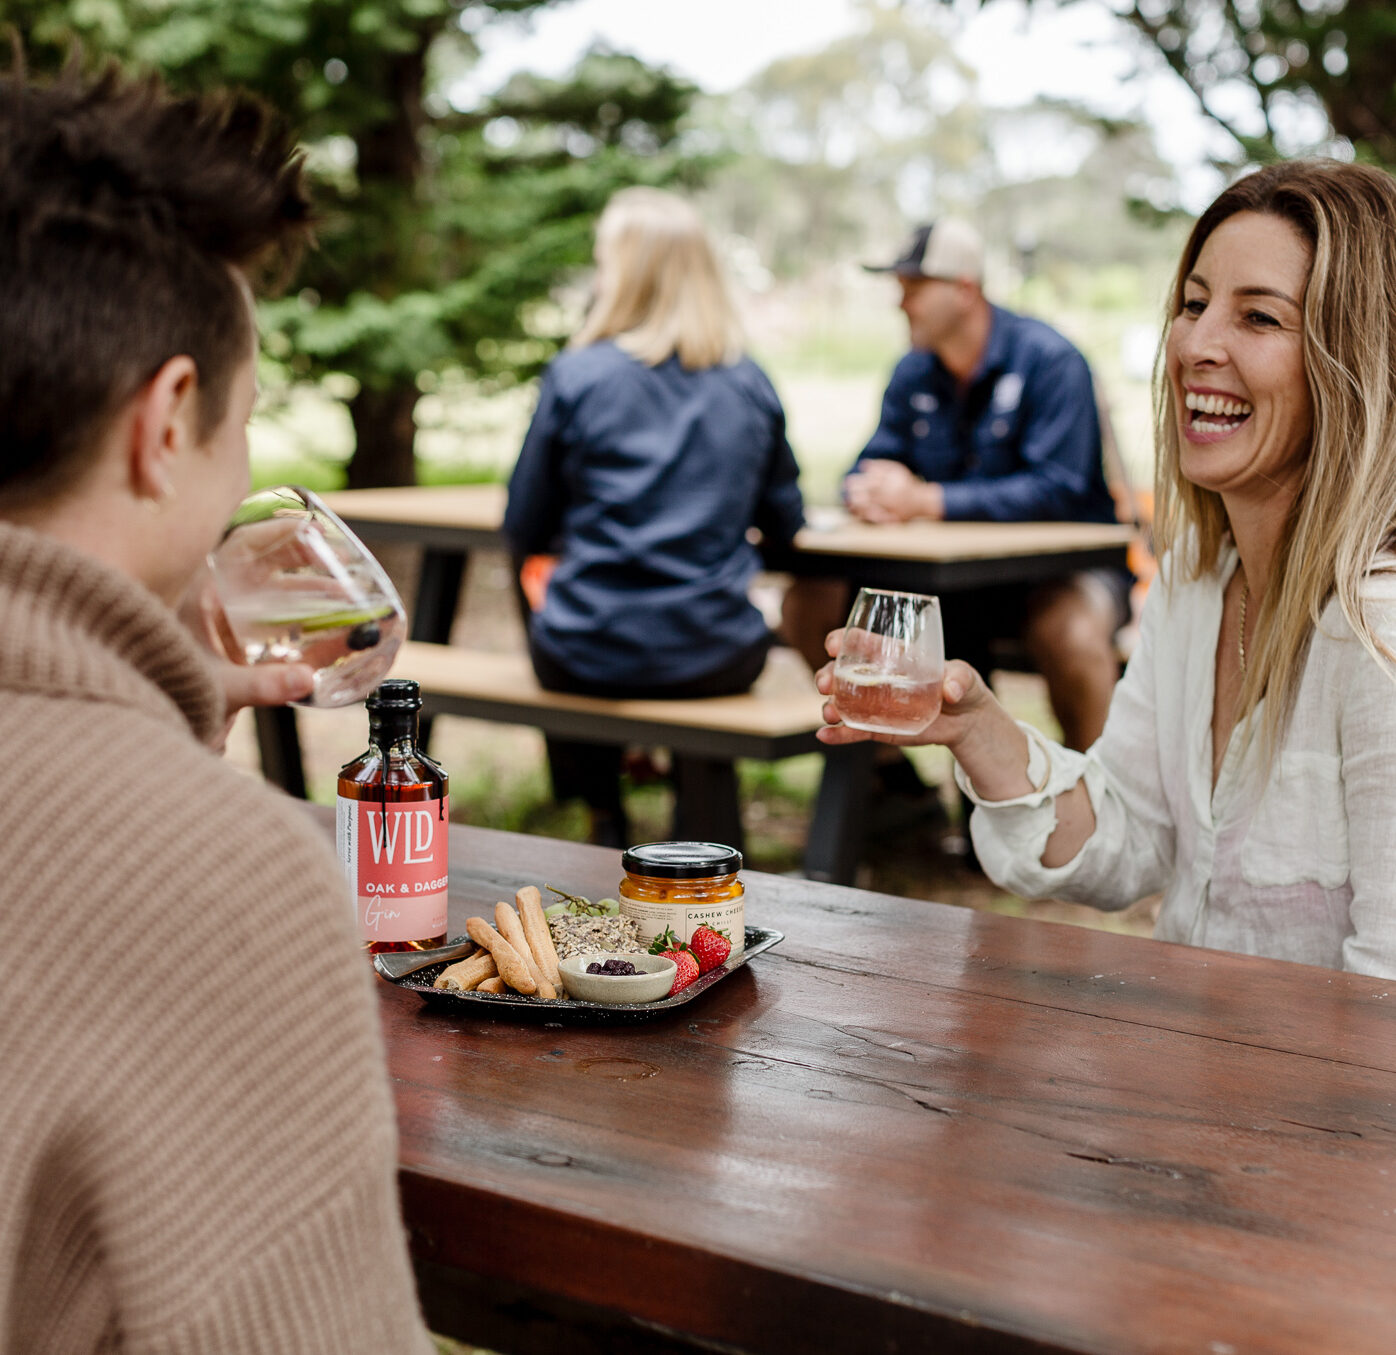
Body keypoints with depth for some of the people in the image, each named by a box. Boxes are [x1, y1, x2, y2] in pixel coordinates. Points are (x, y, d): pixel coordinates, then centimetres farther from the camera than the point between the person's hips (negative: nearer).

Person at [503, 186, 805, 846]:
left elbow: (525, 531, 0)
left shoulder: (575, 377, -8)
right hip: (717, 660, 2)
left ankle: (604, 823, 39)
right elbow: (785, 523, 11)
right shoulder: (750, 383, 1)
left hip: (589, 659, -2)